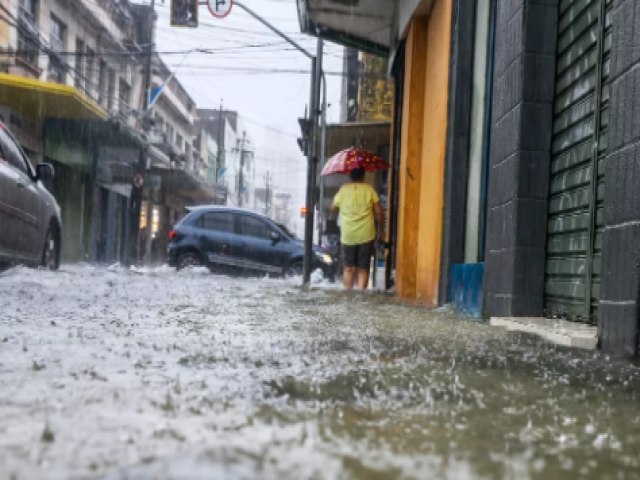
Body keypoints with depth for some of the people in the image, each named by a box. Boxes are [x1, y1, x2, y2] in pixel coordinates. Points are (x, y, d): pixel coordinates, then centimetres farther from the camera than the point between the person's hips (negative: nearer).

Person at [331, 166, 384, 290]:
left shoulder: (343, 190, 0)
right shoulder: (369, 189, -1)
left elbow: (333, 209, 11)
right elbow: (378, 213, -2)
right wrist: (381, 231, 8)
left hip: (348, 236, 1)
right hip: (366, 236, -1)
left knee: (348, 268, 10)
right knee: (363, 268, 6)